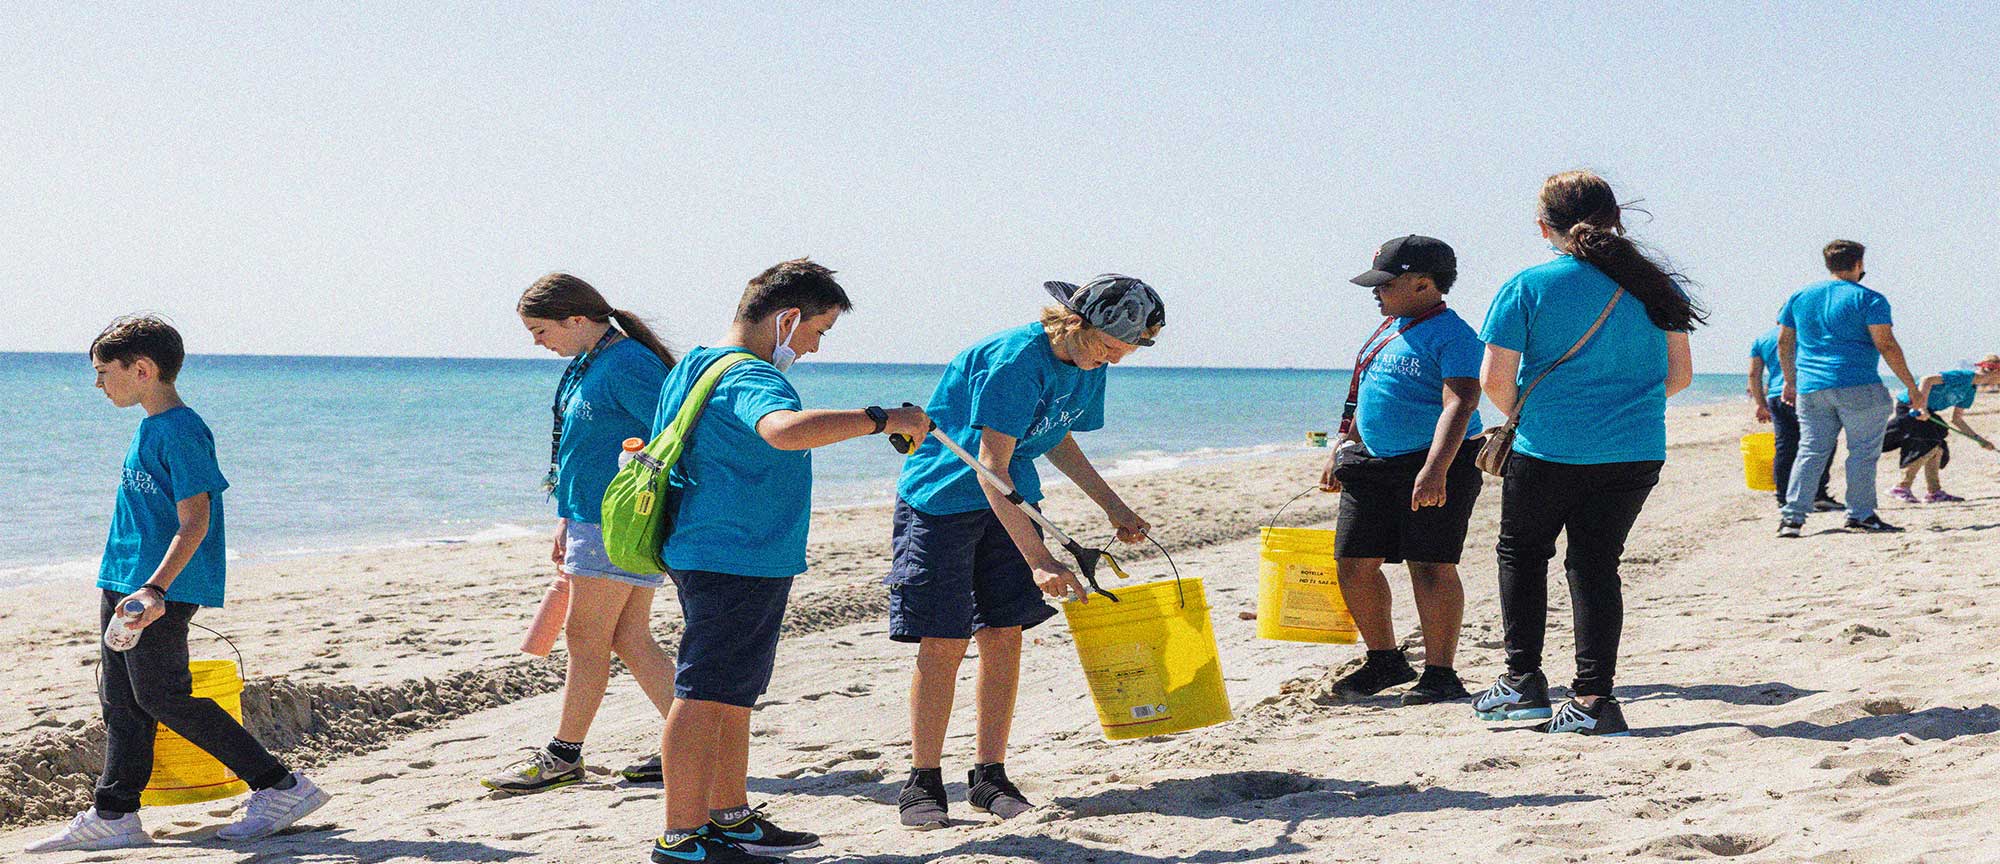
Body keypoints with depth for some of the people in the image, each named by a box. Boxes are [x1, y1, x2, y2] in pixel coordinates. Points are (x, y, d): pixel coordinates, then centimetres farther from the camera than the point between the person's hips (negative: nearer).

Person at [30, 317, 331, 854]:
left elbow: (193, 523, -21)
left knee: (163, 696, -8)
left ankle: (280, 788, -4)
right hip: (125, 585, 10)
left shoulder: (180, 430, -15)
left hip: (163, 589, -10)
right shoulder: (152, 428, 15)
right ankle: (113, 816, 16)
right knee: (120, 699, 10)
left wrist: (155, 589, -31)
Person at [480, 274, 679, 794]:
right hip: (594, 518, 10)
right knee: (630, 639, 9)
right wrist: (567, 520, 22)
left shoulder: (628, 365, -16)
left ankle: (563, 757, 6)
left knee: (585, 636, -3)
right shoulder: (588, 364, 15)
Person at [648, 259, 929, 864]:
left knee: (733, 694, 17)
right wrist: (880, 420, -36)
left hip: (713, 557, 11)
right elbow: (785, 429, -40)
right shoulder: (749, 379, -19)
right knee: (705, 695, -6)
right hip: (736, 561, -11)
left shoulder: (696, 368, 16)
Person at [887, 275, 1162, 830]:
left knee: (1004, 635, 1)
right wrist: (1039, 559, -35)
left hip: (1008, 500, 7)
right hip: (943, 498, -7)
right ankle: (922, 784, 3)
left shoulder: (1089, 367, -1)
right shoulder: (1014, 361, -27)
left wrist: (1115, 508, 16)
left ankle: (990, 776, 11)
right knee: (943, 643, -7)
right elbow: (991, 468, -30)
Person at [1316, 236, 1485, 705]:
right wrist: (1341, 453, 24)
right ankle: (1385, 661, 21)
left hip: (1435, 462, -8)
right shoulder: (1388, 329, 16)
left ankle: (1440, 674, -1)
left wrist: (1435, 471, -33)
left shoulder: (1451, 334, -12)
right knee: (1354, 562, 5)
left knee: (1430, 565, -9)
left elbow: (1459, 405, -23)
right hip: (1373, 463, 9)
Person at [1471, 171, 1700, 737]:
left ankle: (1523, 682, 19)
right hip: (1636, 452, 3)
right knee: (1596, 563, 12)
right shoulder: (1653, 285, 3)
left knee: (1522, 553, 19)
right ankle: (1593, 700, 6)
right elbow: (1679, 375, 7)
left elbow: (1494, 380, -10)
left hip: (1549, 451, -3)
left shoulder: (1529, 287, -7)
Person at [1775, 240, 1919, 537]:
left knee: (1810, 451, 6)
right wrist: (1910, 385, -3)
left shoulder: (1801, 296, 13)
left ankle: (1792, 517, -1)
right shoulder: (1868, 299, -3)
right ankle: (1860, 514, 4)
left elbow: (1784, 341, 16)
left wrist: (1790, 381, 26)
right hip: (1858, 389, -5)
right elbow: (1886, 345, -9)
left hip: (1810, 389, 5)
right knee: (1863, 451, 4)